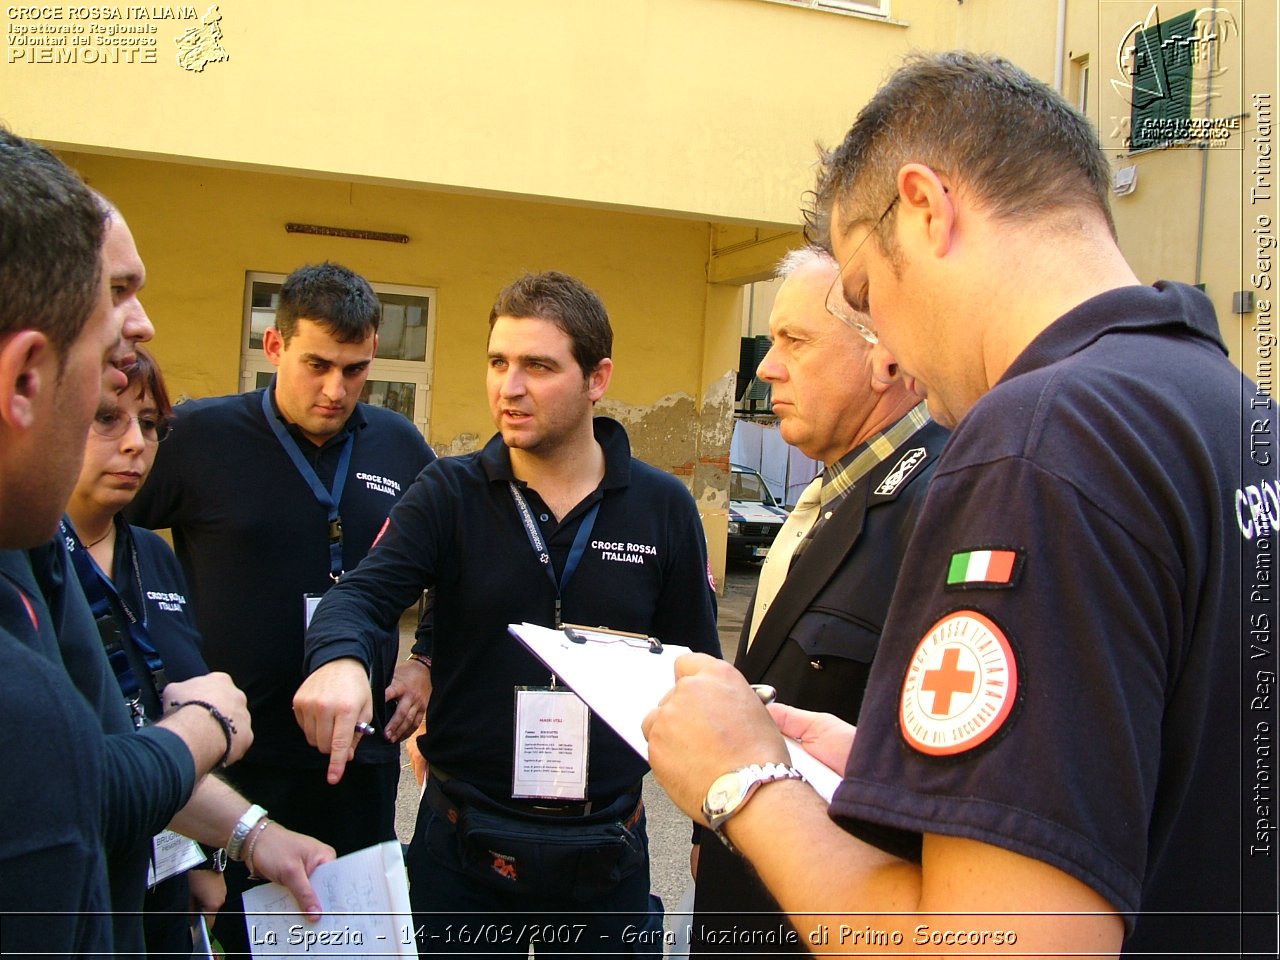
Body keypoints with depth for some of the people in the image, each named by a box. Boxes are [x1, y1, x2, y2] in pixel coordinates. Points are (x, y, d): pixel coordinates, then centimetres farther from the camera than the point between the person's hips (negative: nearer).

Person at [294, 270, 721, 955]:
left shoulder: (665, 508, -2)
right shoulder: (449, 493, -3)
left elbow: (695, 667, 4)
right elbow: (362, 594, -16)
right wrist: (339, 659, -37)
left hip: (607, 851, 1)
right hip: (463, 845, 0)